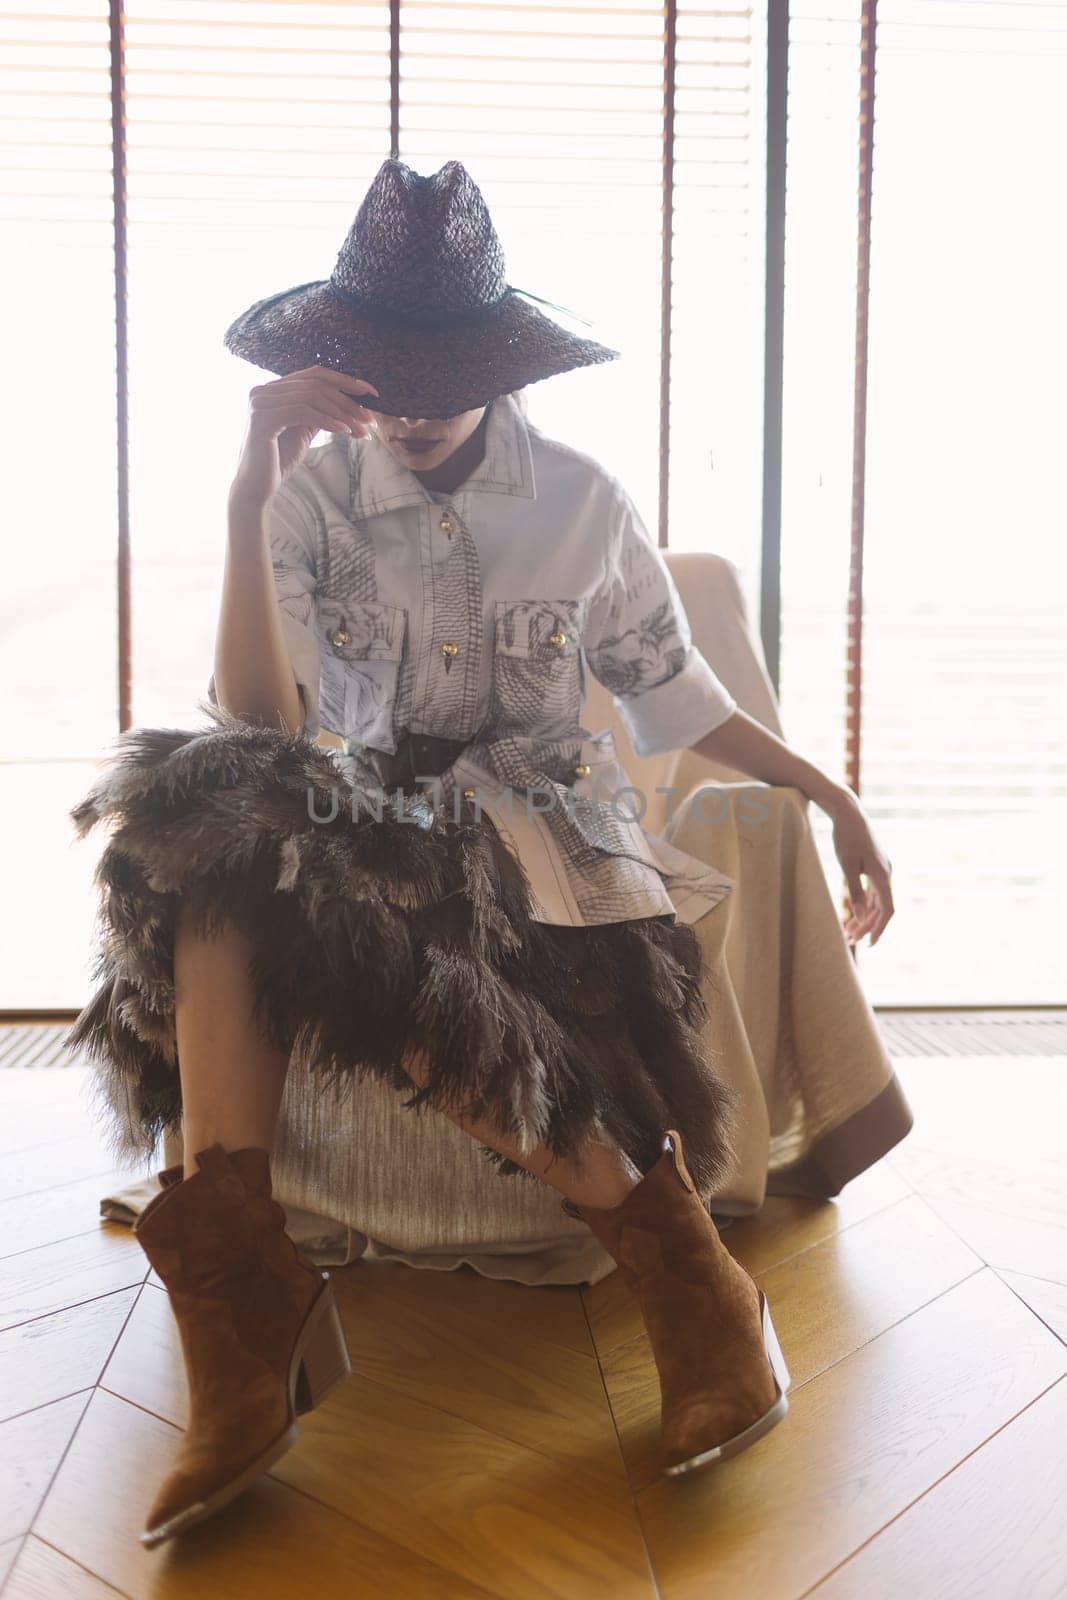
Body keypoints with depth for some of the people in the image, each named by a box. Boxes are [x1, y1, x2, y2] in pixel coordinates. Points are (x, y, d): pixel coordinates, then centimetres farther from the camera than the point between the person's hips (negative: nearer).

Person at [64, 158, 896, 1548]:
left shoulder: (581, 500, 2)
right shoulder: (313, 497, 3)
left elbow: (677, 696, 10)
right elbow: (263, 722, -10)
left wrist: (833, 794, 4)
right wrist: (250, 501, -17)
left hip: (537, 817, -2)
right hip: (371, 812, 2)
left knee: (388, 947, -35)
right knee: (221, 823, -32)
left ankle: (690, 1279, -25)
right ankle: (243, 1335, -34)